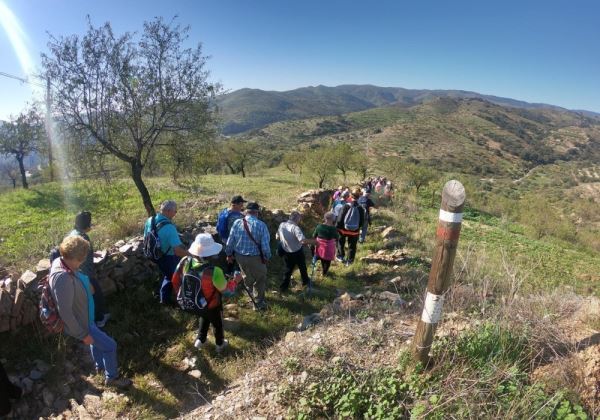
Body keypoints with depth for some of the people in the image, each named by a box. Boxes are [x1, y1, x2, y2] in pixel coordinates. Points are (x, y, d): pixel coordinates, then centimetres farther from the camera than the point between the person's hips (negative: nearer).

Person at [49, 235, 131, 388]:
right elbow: (65, 312, -32)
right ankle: (112, 377, 27)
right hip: (79, 324, -10)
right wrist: (83, 334, -23)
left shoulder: (60, 262, -10)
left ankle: (100, 366, 56)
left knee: (98, 340, 32)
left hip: (83, 317, 10)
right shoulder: (62, 278, -38)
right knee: (110, 346, 4)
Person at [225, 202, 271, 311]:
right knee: (260, 279, 19)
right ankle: (259, 303, 31)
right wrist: (267, 257, 0)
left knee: (247, 276, 31)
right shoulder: (261, 225, -20)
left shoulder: (237, 223, -11)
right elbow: (265, 245, -17)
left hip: (239, 256, 4)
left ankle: (250, 292, 57)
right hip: (255, 258, -4)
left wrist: (229, 254, 12)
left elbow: (230, 241, -4)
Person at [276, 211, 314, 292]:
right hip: (297, 252, -4)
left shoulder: (282, 225, -9)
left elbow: (277, 237, 5)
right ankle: (305, 281, 45)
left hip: (286, 252, 5)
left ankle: (283, 287, 25)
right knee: (302, 267, 23)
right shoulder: (295, 228, -28)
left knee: (288, 269, 22)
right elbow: (303, 240, -38)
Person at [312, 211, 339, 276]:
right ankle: (325, 272, 39)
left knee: (322, 259, 28)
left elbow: (314, 236, -2)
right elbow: (337, 237, -9)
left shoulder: (319, 226, -13)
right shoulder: (333, 229, -24)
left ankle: (324, 270, 49)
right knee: (327, 260, 21)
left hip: (320, 246, 4)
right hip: (328, 248, -4)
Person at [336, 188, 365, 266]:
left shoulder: (346, 206, -16)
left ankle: (340, 256, 32)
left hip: (343, 229, -1)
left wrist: (338, 227, -1)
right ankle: (349, 261, 19)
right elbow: (362, 221, -3)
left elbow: (340, 218, -13)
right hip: (355, 231, 1)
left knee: (341, 243, 22)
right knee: (352, 246, 13)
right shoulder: (361, 208, -10)